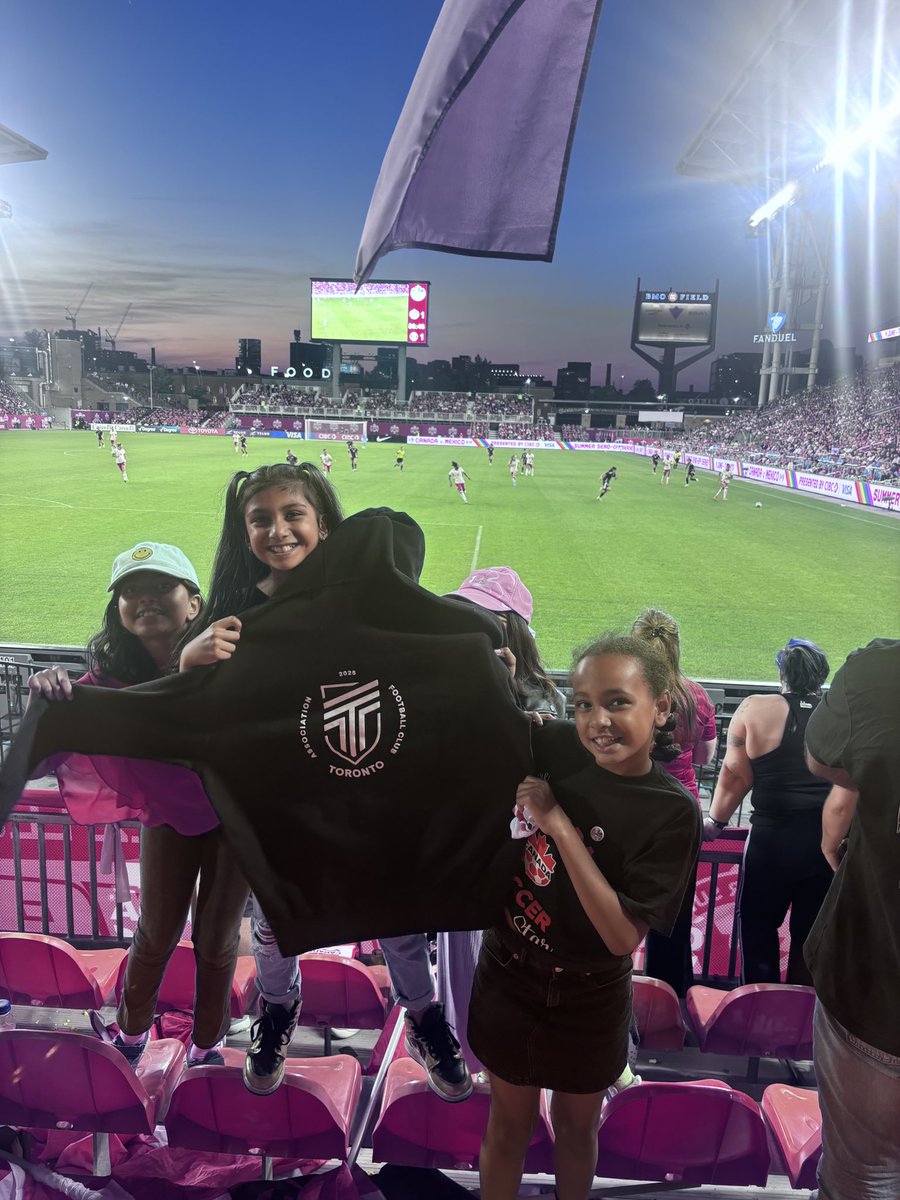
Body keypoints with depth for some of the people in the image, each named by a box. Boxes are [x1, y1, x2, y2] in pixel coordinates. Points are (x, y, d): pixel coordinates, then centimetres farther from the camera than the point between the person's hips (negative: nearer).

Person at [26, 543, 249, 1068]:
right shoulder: (115, 676, -23)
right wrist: (50, 695, -51)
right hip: (167, 814, 2)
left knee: (216, 941, 13)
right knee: (156, 936, 17)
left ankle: (208, 1045, 40)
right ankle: (131, 1034, 46)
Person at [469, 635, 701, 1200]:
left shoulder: (672, 812, -21)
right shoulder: (554, 747, -15)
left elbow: (623, 935, -26)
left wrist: (558, 824, -31)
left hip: (589, 1000, -1)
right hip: (509, 977, 1)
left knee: (577, 1127, 25)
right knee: (510, 1123, 21)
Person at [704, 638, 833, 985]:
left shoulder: (755, 709, -7)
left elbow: (735, 775, -6)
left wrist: (715, 821, 7)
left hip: (773, 839, -3)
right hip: (831, 841, 3)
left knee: (758, 922, 16)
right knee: (810, 931, 16)